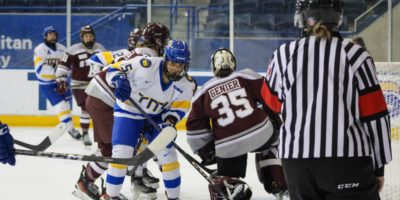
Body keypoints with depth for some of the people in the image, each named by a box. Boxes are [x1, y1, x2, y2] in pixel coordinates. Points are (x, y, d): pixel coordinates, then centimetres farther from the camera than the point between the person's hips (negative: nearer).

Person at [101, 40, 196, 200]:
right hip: (128, 111, -3)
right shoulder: (146, 65, -29)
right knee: (121, 153, -14)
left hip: (156, 117, 4)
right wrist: (119, 81, -42)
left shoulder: (186, 85, -15)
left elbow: (178, 108, -6)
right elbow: (114, 69, -21)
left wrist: (168, 122, -24)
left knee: (167, 153, -3)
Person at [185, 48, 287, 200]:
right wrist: (277, 119, 18)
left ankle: (232, 187, -16)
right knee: (269, 146, 35)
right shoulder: (247, 76, 6)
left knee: (221, 181, 17)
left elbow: (195, 124, 10)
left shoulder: (204, 92, 11)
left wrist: (205, 150, 18)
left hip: (228, 146, 0)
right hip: (260, 132, 1)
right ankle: (279, 185, 23)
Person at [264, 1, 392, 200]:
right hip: (348, 159, -3)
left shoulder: (283, 55, 1)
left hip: (296, 158, 3)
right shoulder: (355, 55, -5)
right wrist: (379, 165, 7)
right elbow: (375, 115, -3)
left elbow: (273, 103, 16)